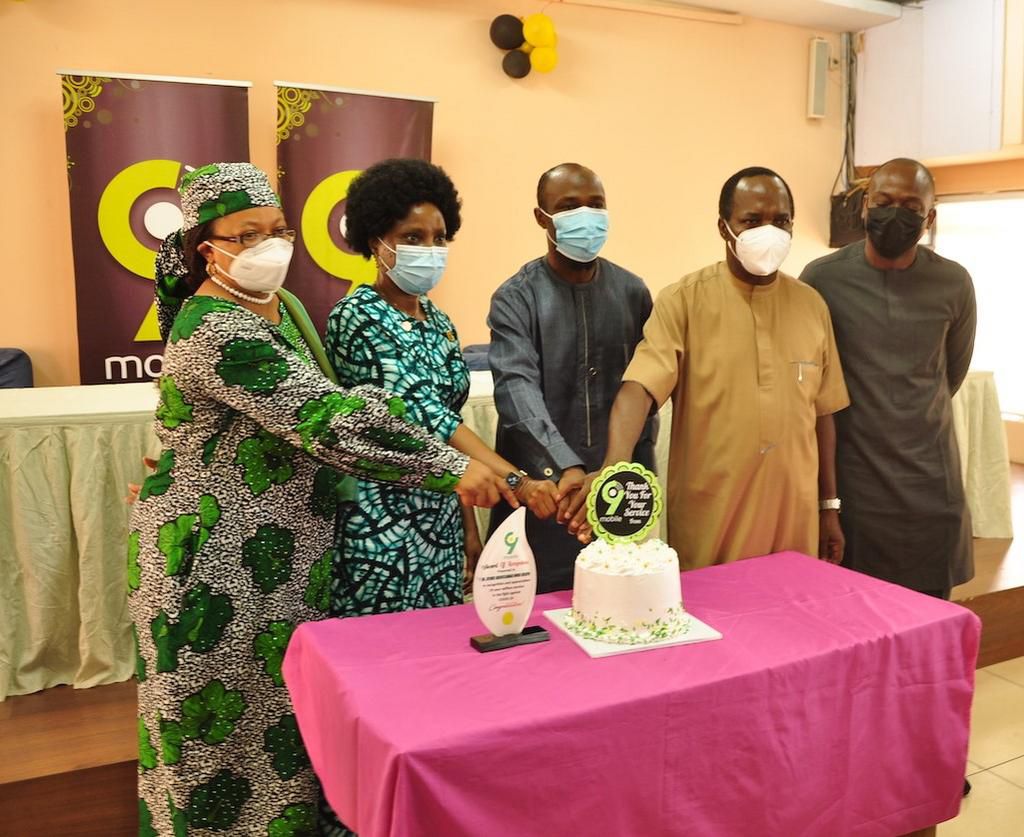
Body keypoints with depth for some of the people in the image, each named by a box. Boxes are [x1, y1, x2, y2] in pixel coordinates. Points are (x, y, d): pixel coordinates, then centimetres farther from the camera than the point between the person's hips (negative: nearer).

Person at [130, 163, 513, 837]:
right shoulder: (215, 333, -24)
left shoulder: (279, 306, 6)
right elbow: (329, 421, -30)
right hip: (217, 561, -8)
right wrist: (454, 467, -28)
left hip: (285, 554, 9)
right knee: (227, 721, 7)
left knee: (285, 704, 18)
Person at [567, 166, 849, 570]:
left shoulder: (812, 305, 6)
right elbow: (639, 386, -21)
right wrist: (616, 465, -38)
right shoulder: (684, 300, -8)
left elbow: (821, 412, 11)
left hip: (794, 517, 4)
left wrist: (828, 505, 12)